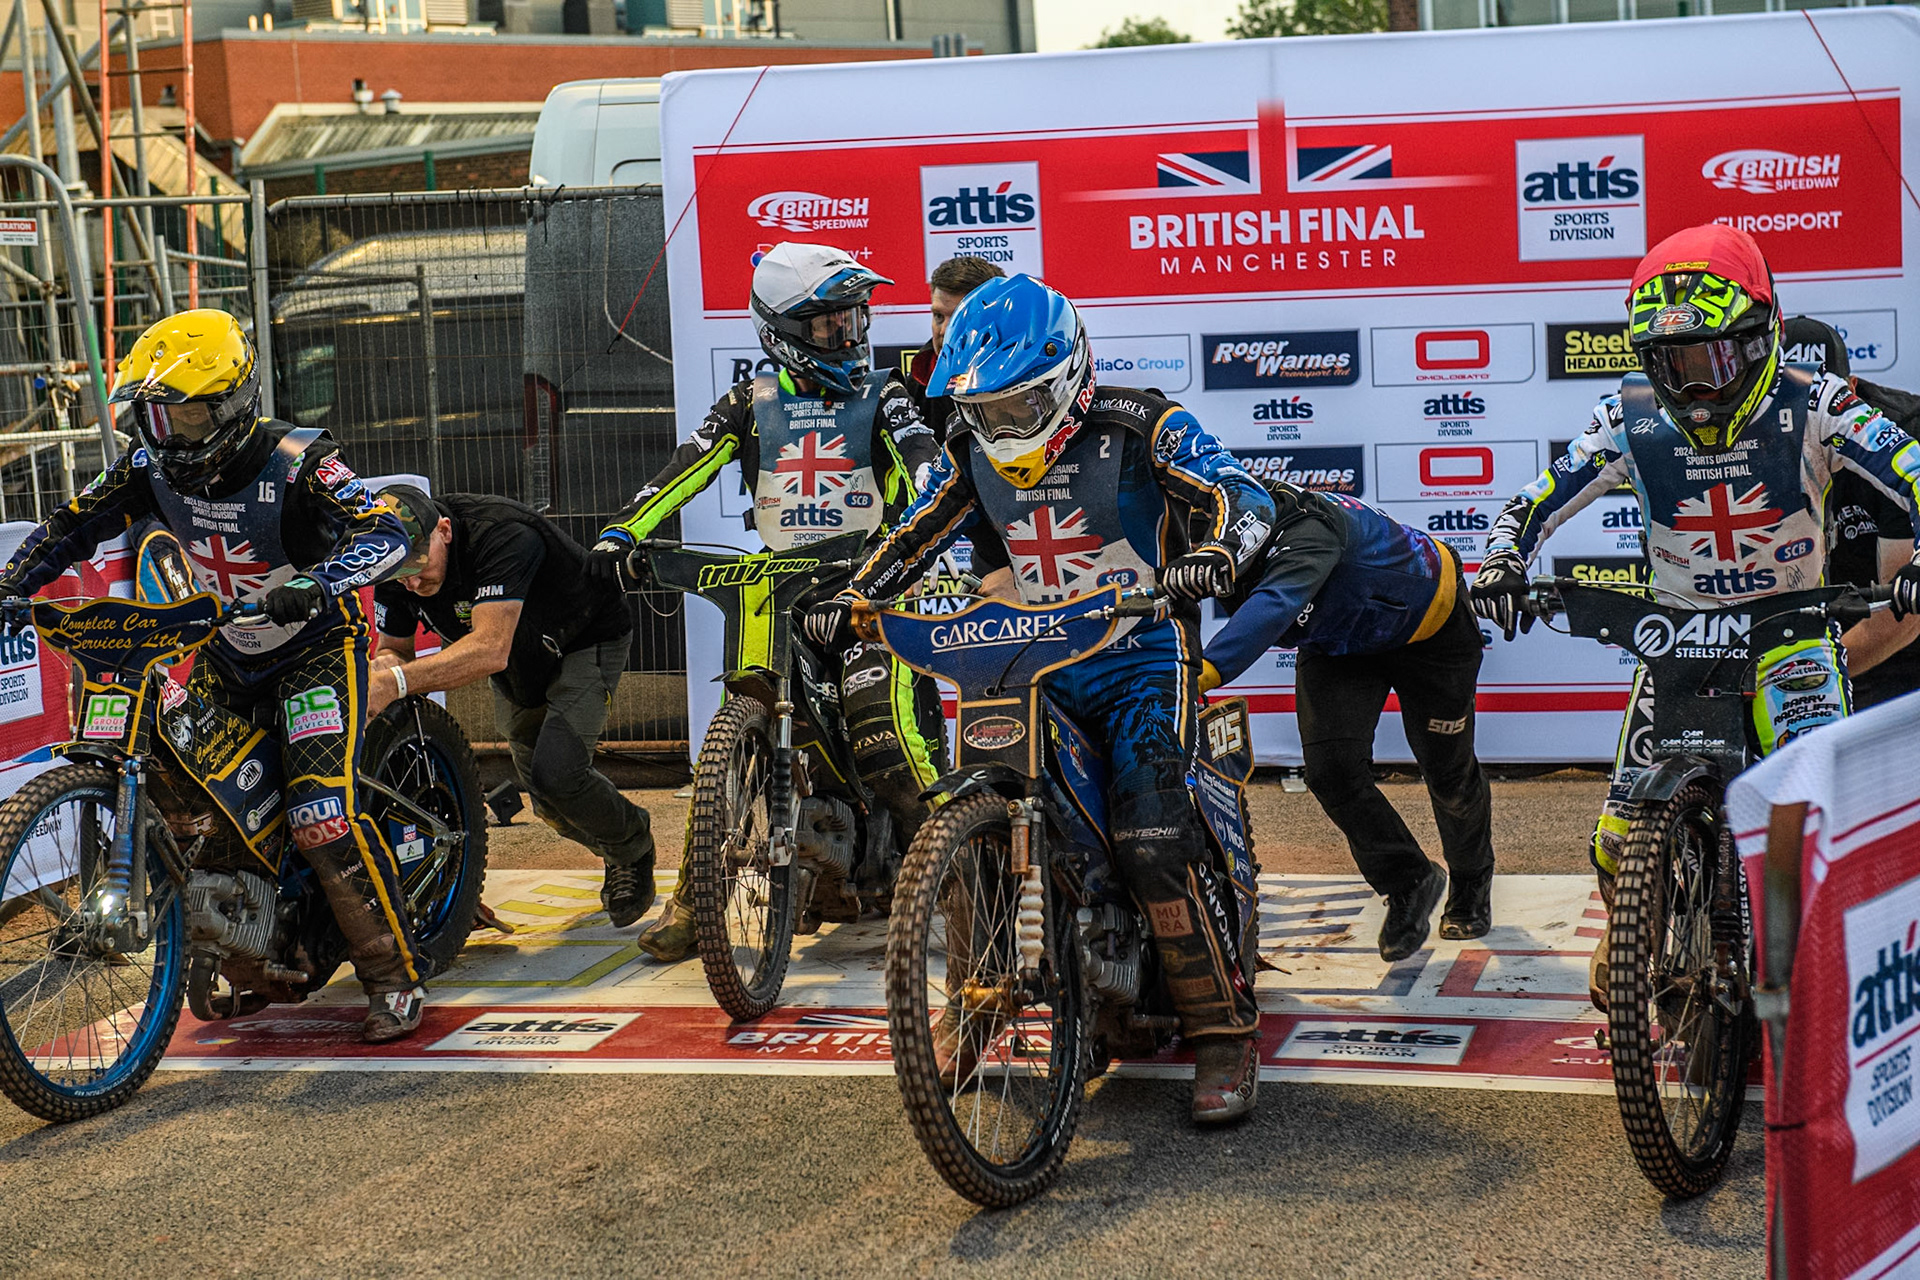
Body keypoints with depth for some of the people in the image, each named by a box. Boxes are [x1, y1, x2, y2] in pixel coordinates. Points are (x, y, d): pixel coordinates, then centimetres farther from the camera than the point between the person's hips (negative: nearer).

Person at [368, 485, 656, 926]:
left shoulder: (501, 534, -41)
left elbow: (490, 651, -50)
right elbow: (394, 646, -7)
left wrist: (397, 682, -59)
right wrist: (384, 666, -33)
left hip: (587, 638, -7)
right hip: (519, 667, 7)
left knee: (555, 775, -24)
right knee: (551, 806, 12)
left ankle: (634, 845, 6)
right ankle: (618, 854, 44)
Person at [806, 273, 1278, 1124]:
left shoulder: (1140, 428, -11)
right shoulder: (973, 453, 6)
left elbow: (1243, 497, -18)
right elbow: (916, 535, 12)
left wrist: (1214, 554, -40)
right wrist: (853, 596, -6)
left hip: (1142, 655, -5)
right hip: (1036, 662, 6)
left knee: (1152, 832, -24)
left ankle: (1223, 1032, -17)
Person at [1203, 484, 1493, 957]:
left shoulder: (1308, 527, -45)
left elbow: (1274, 604, -61)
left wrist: (1206, 671, -73)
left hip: (1430, 627, -5)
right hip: (1338, 643, 5)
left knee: (1449, 772, 12)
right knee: (1332, 771, -14)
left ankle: (1472, 882, 42)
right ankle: (1408, 882, 9)